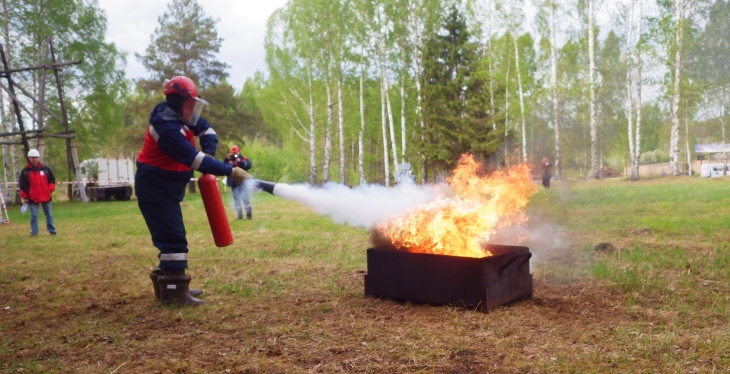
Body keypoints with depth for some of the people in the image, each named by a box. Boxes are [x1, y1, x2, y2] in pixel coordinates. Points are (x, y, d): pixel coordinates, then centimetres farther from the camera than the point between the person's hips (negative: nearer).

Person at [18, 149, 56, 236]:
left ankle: (52, 230, 15)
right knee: (34, 215, 1)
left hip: (46, 196, 2)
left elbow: (52, 179, 11)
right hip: (32, 197, -1)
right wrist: (24, 197, -3)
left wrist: (50, 189, -3)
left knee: (49, 214, 8)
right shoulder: (25, 171, -1)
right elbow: (22, 185, 0)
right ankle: (34, 231, 8)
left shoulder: (45, 169, 4)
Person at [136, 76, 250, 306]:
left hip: (167, 188, 10)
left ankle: (167, 285, 22)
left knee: (172, 237, 14)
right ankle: (174, 292, -11)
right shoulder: (166, 127, -25)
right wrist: (230, 172, -33)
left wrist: (208, 152, -9)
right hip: (154, 189, -10)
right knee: (174, 238, -13)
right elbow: (193, 158, -31)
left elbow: (206, 130, 12)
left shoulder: (180, 116, 5)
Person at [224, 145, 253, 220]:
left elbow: (248, 165, -18)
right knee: (236, 200, 8)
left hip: (243, 181, -4)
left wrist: (241, 162, -30)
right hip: (234, 183, 4)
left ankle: (248, 215, 0)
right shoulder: (229, 160, 8)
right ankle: (240, 215, 14)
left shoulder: (244, 158, 0)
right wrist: (227, 159, -17)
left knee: (245, 198, -6)